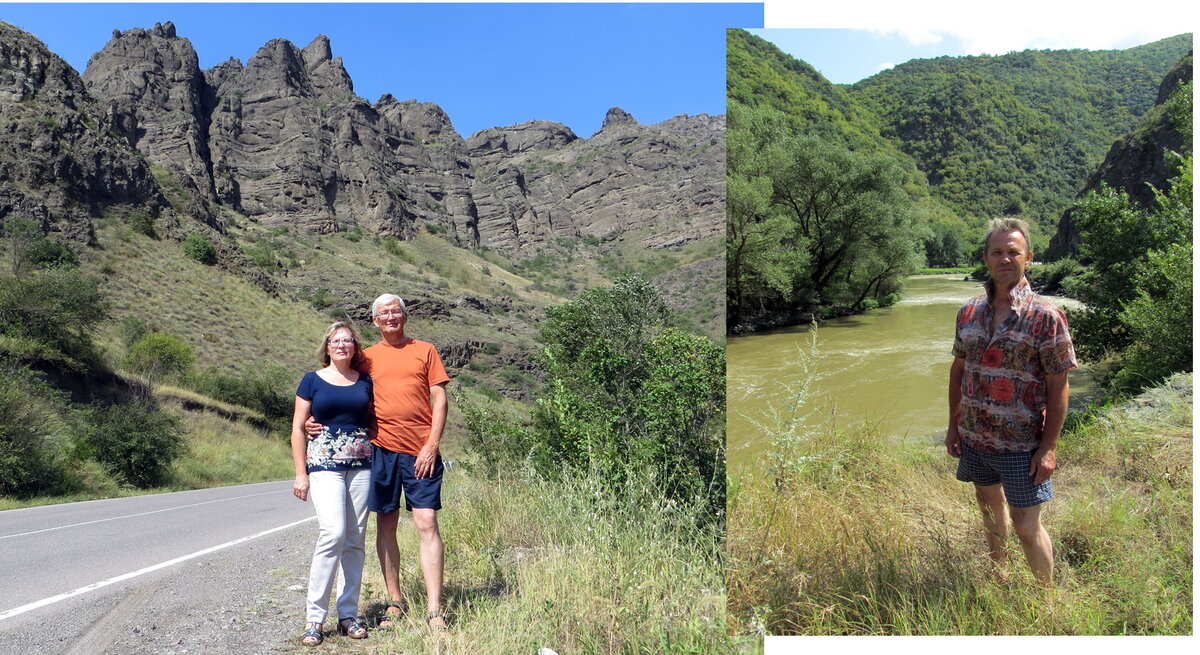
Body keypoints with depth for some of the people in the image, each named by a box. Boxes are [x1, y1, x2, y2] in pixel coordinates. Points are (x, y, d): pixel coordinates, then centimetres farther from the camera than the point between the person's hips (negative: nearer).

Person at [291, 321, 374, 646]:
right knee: (333, 533, -17)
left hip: (361, 465, 3)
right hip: (324, 464, -3)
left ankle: (348, 613, 14)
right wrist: (300, 473, -1)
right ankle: (314, 617, -7)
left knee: (356, 539, 3)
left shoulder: (365, 382, 11)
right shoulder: (313, 381, 5)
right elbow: (298, 428, 5)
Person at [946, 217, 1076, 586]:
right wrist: (953, 425, 9)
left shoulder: (1046, 316, -12)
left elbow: (1058, 386, -11)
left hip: (1021, 445, -5)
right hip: (974, 437, 5)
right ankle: (998, 577, 43)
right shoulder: (969, 312, 3)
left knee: (1026, 527, 2)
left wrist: (1048, 448, -14)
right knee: (989, 505, 22)